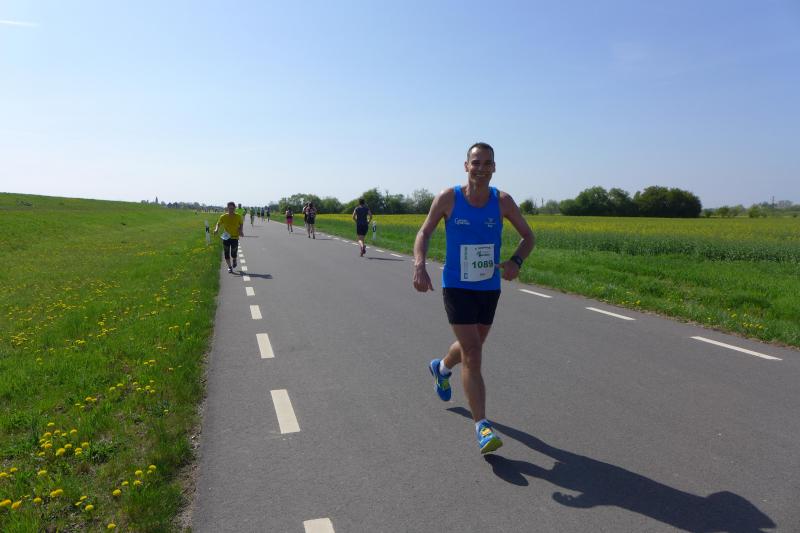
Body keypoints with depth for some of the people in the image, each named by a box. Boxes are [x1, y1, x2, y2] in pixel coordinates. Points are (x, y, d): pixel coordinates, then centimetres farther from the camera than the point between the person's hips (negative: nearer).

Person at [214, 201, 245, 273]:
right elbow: (218, 224, 5)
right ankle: (229, 267, 20)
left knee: (233, 254, -3)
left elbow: (241, 224, 12)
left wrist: (241, 231, -4)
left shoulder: (238, 216, -3)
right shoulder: (223, 216, -4)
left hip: (235, 237, -1)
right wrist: (216, 229, -15)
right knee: (226, 253, 2)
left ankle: (234, 260, 33)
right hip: (226, 237, 1)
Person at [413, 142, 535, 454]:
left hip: (490, 288, 4)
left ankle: (441, 368, 55)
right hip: (457, 287, -4)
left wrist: (516, 261, -19)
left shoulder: (503, 201, -5)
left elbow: (528, 237, 3)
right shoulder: (448, 198, -10)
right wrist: (419, 265, -21)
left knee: (472, 347, 21)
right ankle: (482, 427, -6)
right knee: (472, 354, -11)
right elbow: (424, 233, -2)